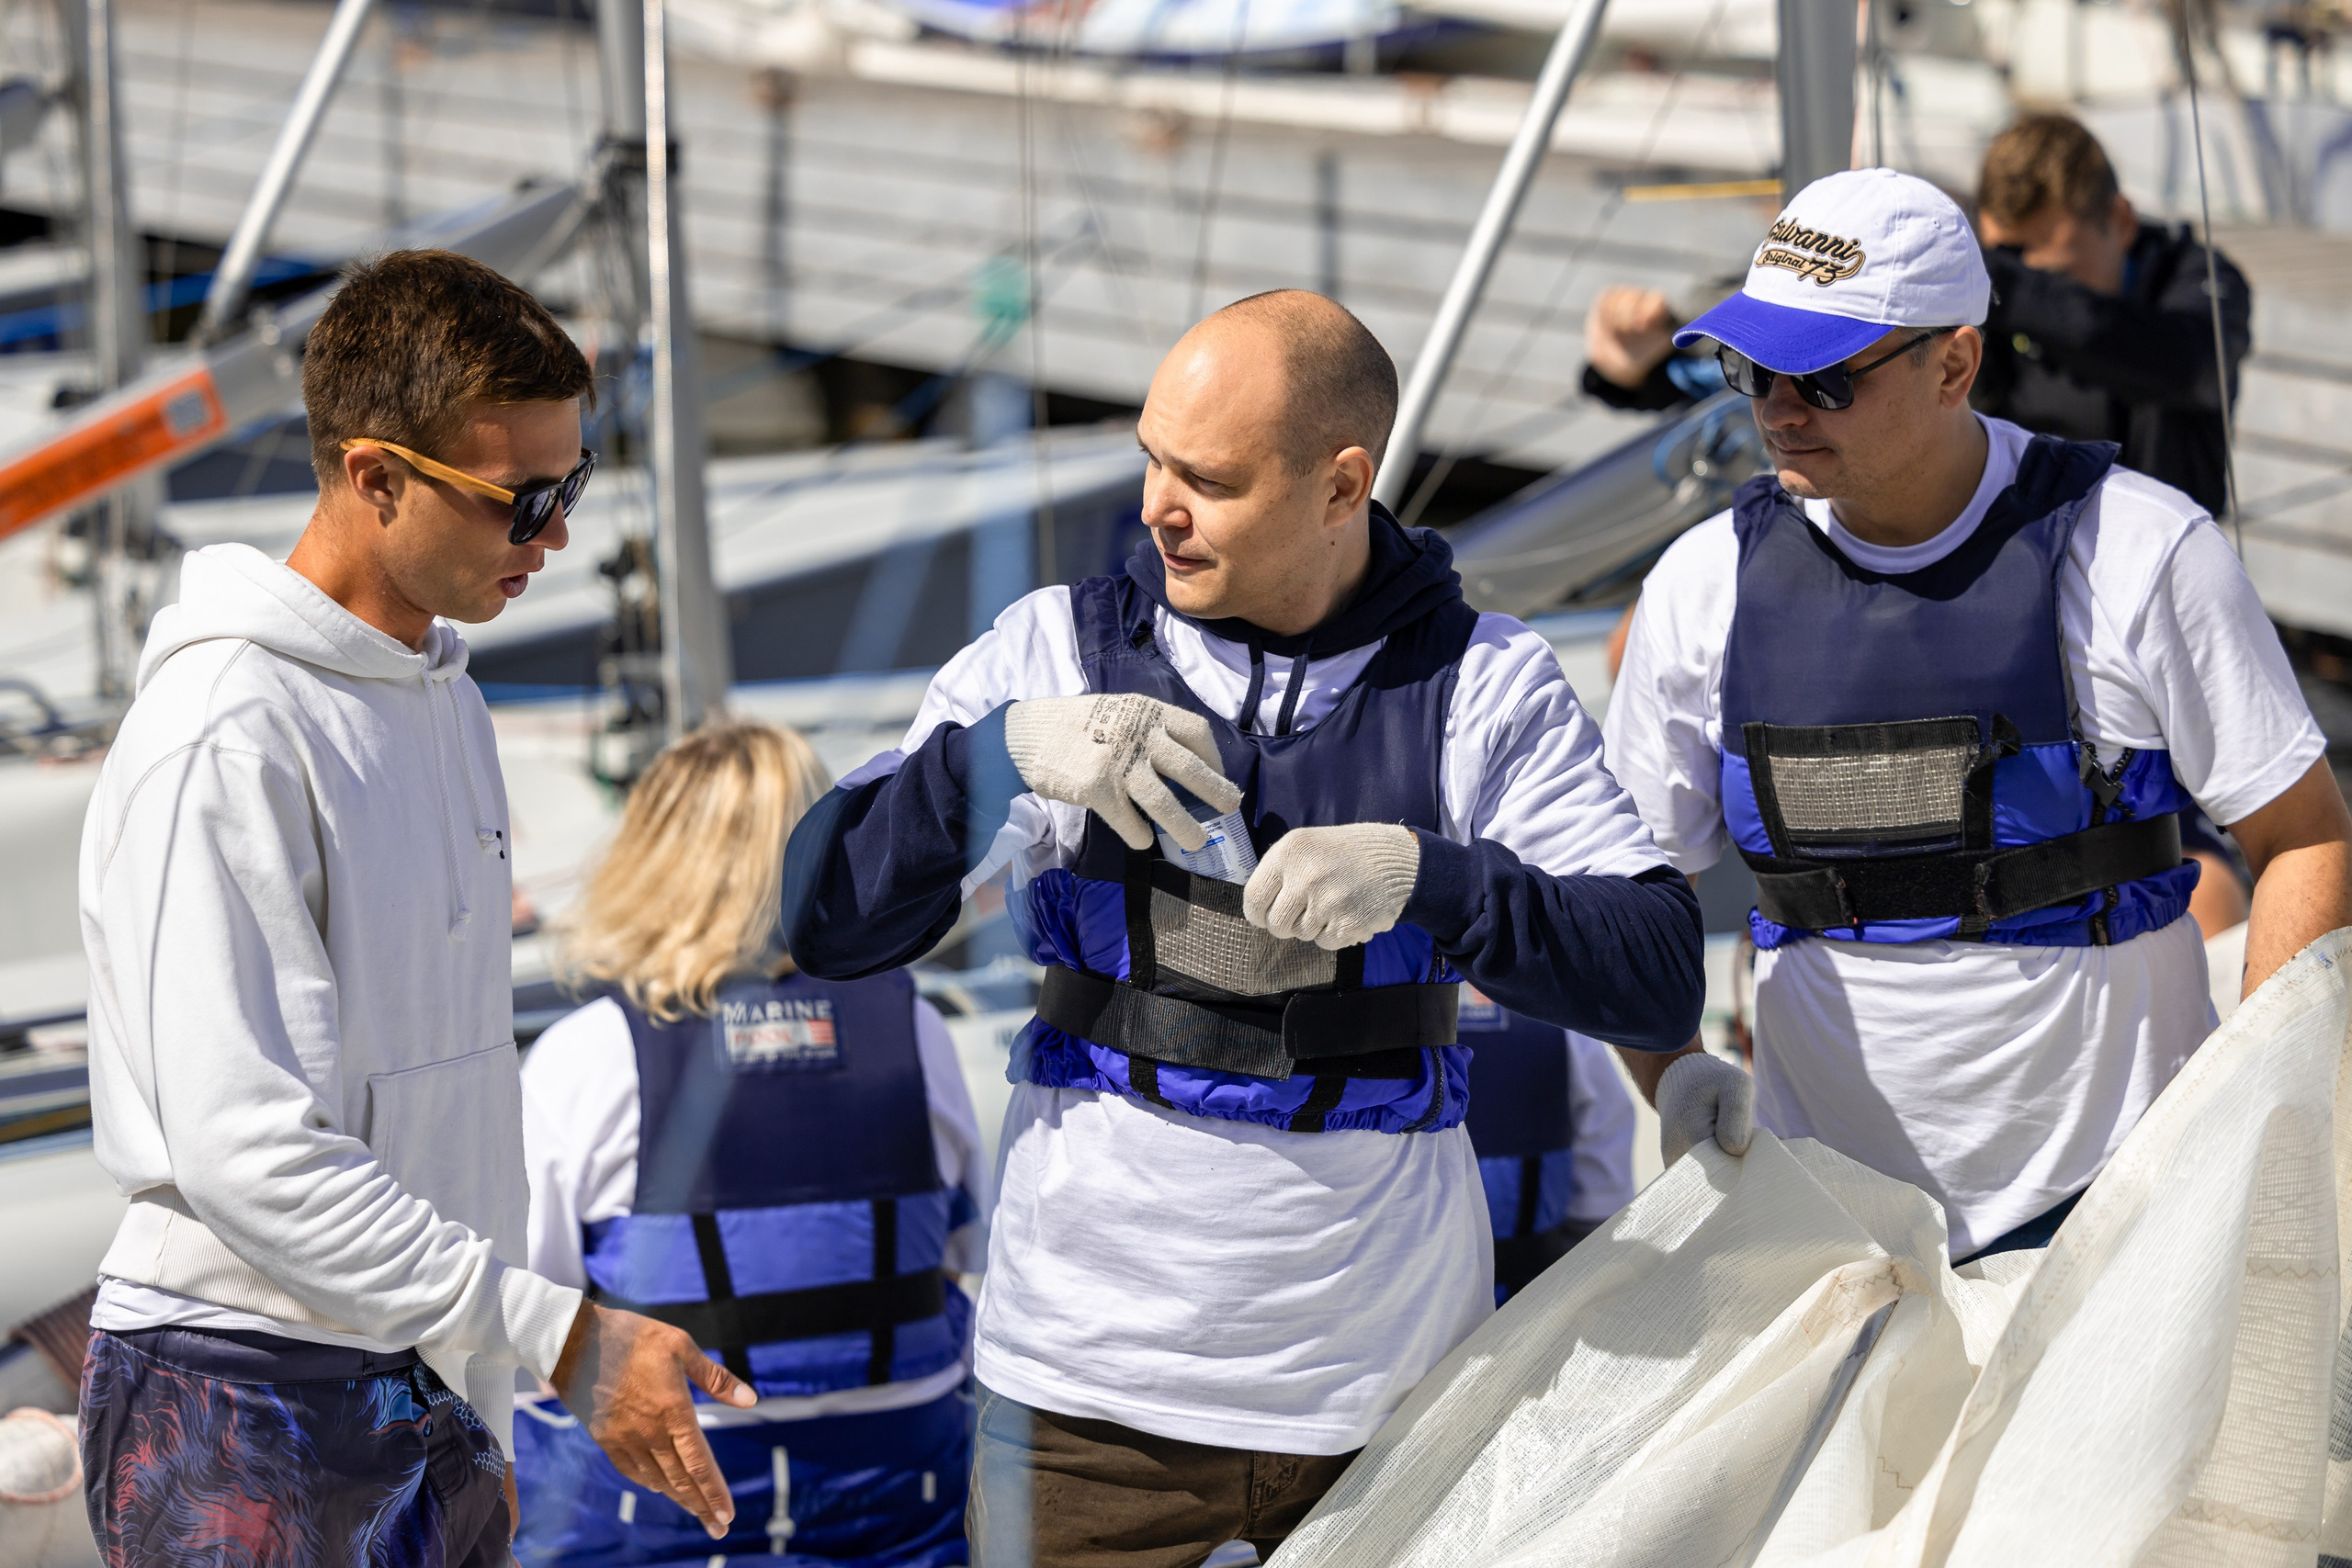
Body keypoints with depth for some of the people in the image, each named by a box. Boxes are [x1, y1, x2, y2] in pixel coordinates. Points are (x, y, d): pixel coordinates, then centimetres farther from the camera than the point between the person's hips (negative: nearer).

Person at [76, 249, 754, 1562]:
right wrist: (571, 1342, -23)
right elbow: (246, 1156, -24)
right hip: (241, 1410, -8)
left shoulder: (447, 696, 12)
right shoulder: (228, 739, -17)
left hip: (428, 1395, 8)